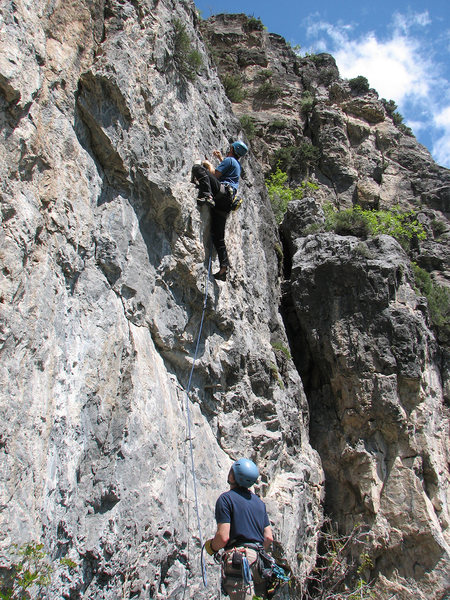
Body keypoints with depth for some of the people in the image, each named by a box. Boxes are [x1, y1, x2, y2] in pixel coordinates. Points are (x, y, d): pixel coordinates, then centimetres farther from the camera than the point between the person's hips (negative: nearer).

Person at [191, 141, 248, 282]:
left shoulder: (229, 160, 6)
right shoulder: (238, 164, 32)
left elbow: (215, 175, -3)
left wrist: (209, 165, 13)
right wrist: (220, 157, 57)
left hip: (222, 191, -8)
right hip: (227, 202, 8)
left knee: (198, 168, -15)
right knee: (218, 236, 5)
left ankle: (206, 195, -38)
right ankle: (223, 267, -3)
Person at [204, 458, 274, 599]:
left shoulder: (226, 498, -5)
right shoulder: (258, 501, 16)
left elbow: (223, 537, -12)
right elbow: (269, 538, 14)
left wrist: (211, 547, 7)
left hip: (239, 561, -7)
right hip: (259, 563, 7)